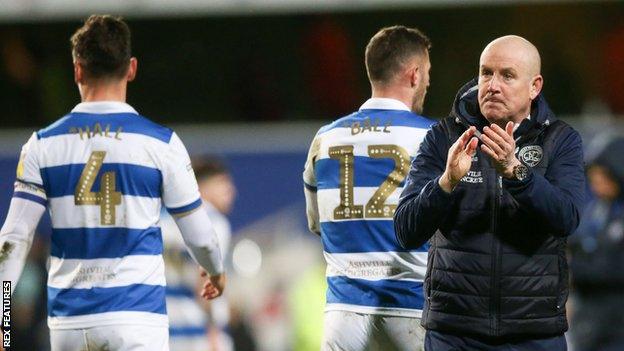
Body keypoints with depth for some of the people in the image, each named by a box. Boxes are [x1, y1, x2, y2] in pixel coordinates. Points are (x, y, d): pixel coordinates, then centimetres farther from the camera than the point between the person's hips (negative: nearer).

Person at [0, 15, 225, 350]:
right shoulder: (161, 143, -2)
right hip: (136, 316, -2)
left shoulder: (43, 144, 2)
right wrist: (215, 272, 28)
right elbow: (199, 234, 6)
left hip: (68, 320, 3)